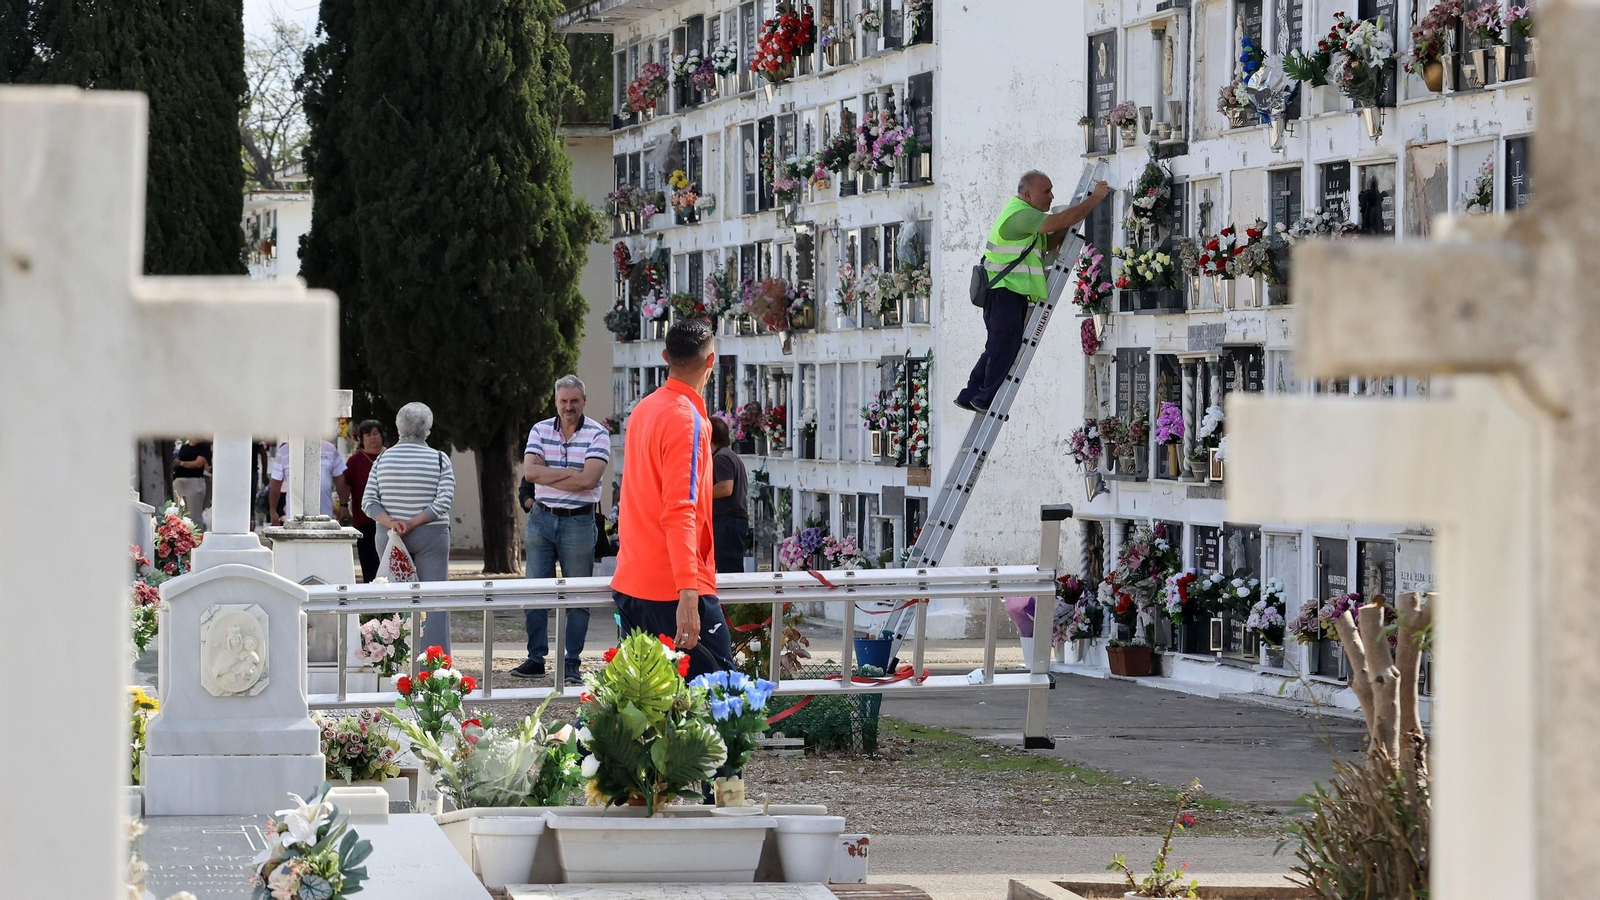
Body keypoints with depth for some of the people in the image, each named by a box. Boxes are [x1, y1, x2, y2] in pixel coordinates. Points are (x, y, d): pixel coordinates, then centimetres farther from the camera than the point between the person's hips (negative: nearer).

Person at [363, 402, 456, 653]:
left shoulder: (383, 460, 4)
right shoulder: (439, 460, -4)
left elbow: (369, 502, -2)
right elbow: (443, 501, -13)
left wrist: (391, 523, -13)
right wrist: (413, 523, -14)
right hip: (430, 537, -3)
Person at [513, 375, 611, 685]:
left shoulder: (597, 434, -5)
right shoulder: (540, 431, 6)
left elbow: (588, 479, -18)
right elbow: (530, 472, -8)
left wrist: (546, 476, -11)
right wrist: (570, 473, -14)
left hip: (578, 521, -3)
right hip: (542, 519, 3)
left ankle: (572, 663, 7)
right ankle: (535, 659, 11)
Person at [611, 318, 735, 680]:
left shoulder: (643, 410, 13)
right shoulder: (688, 420, -13)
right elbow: (680, 512, -21)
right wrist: (688, 595, -26)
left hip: (630, 584, 9)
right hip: (676, 591, -9)